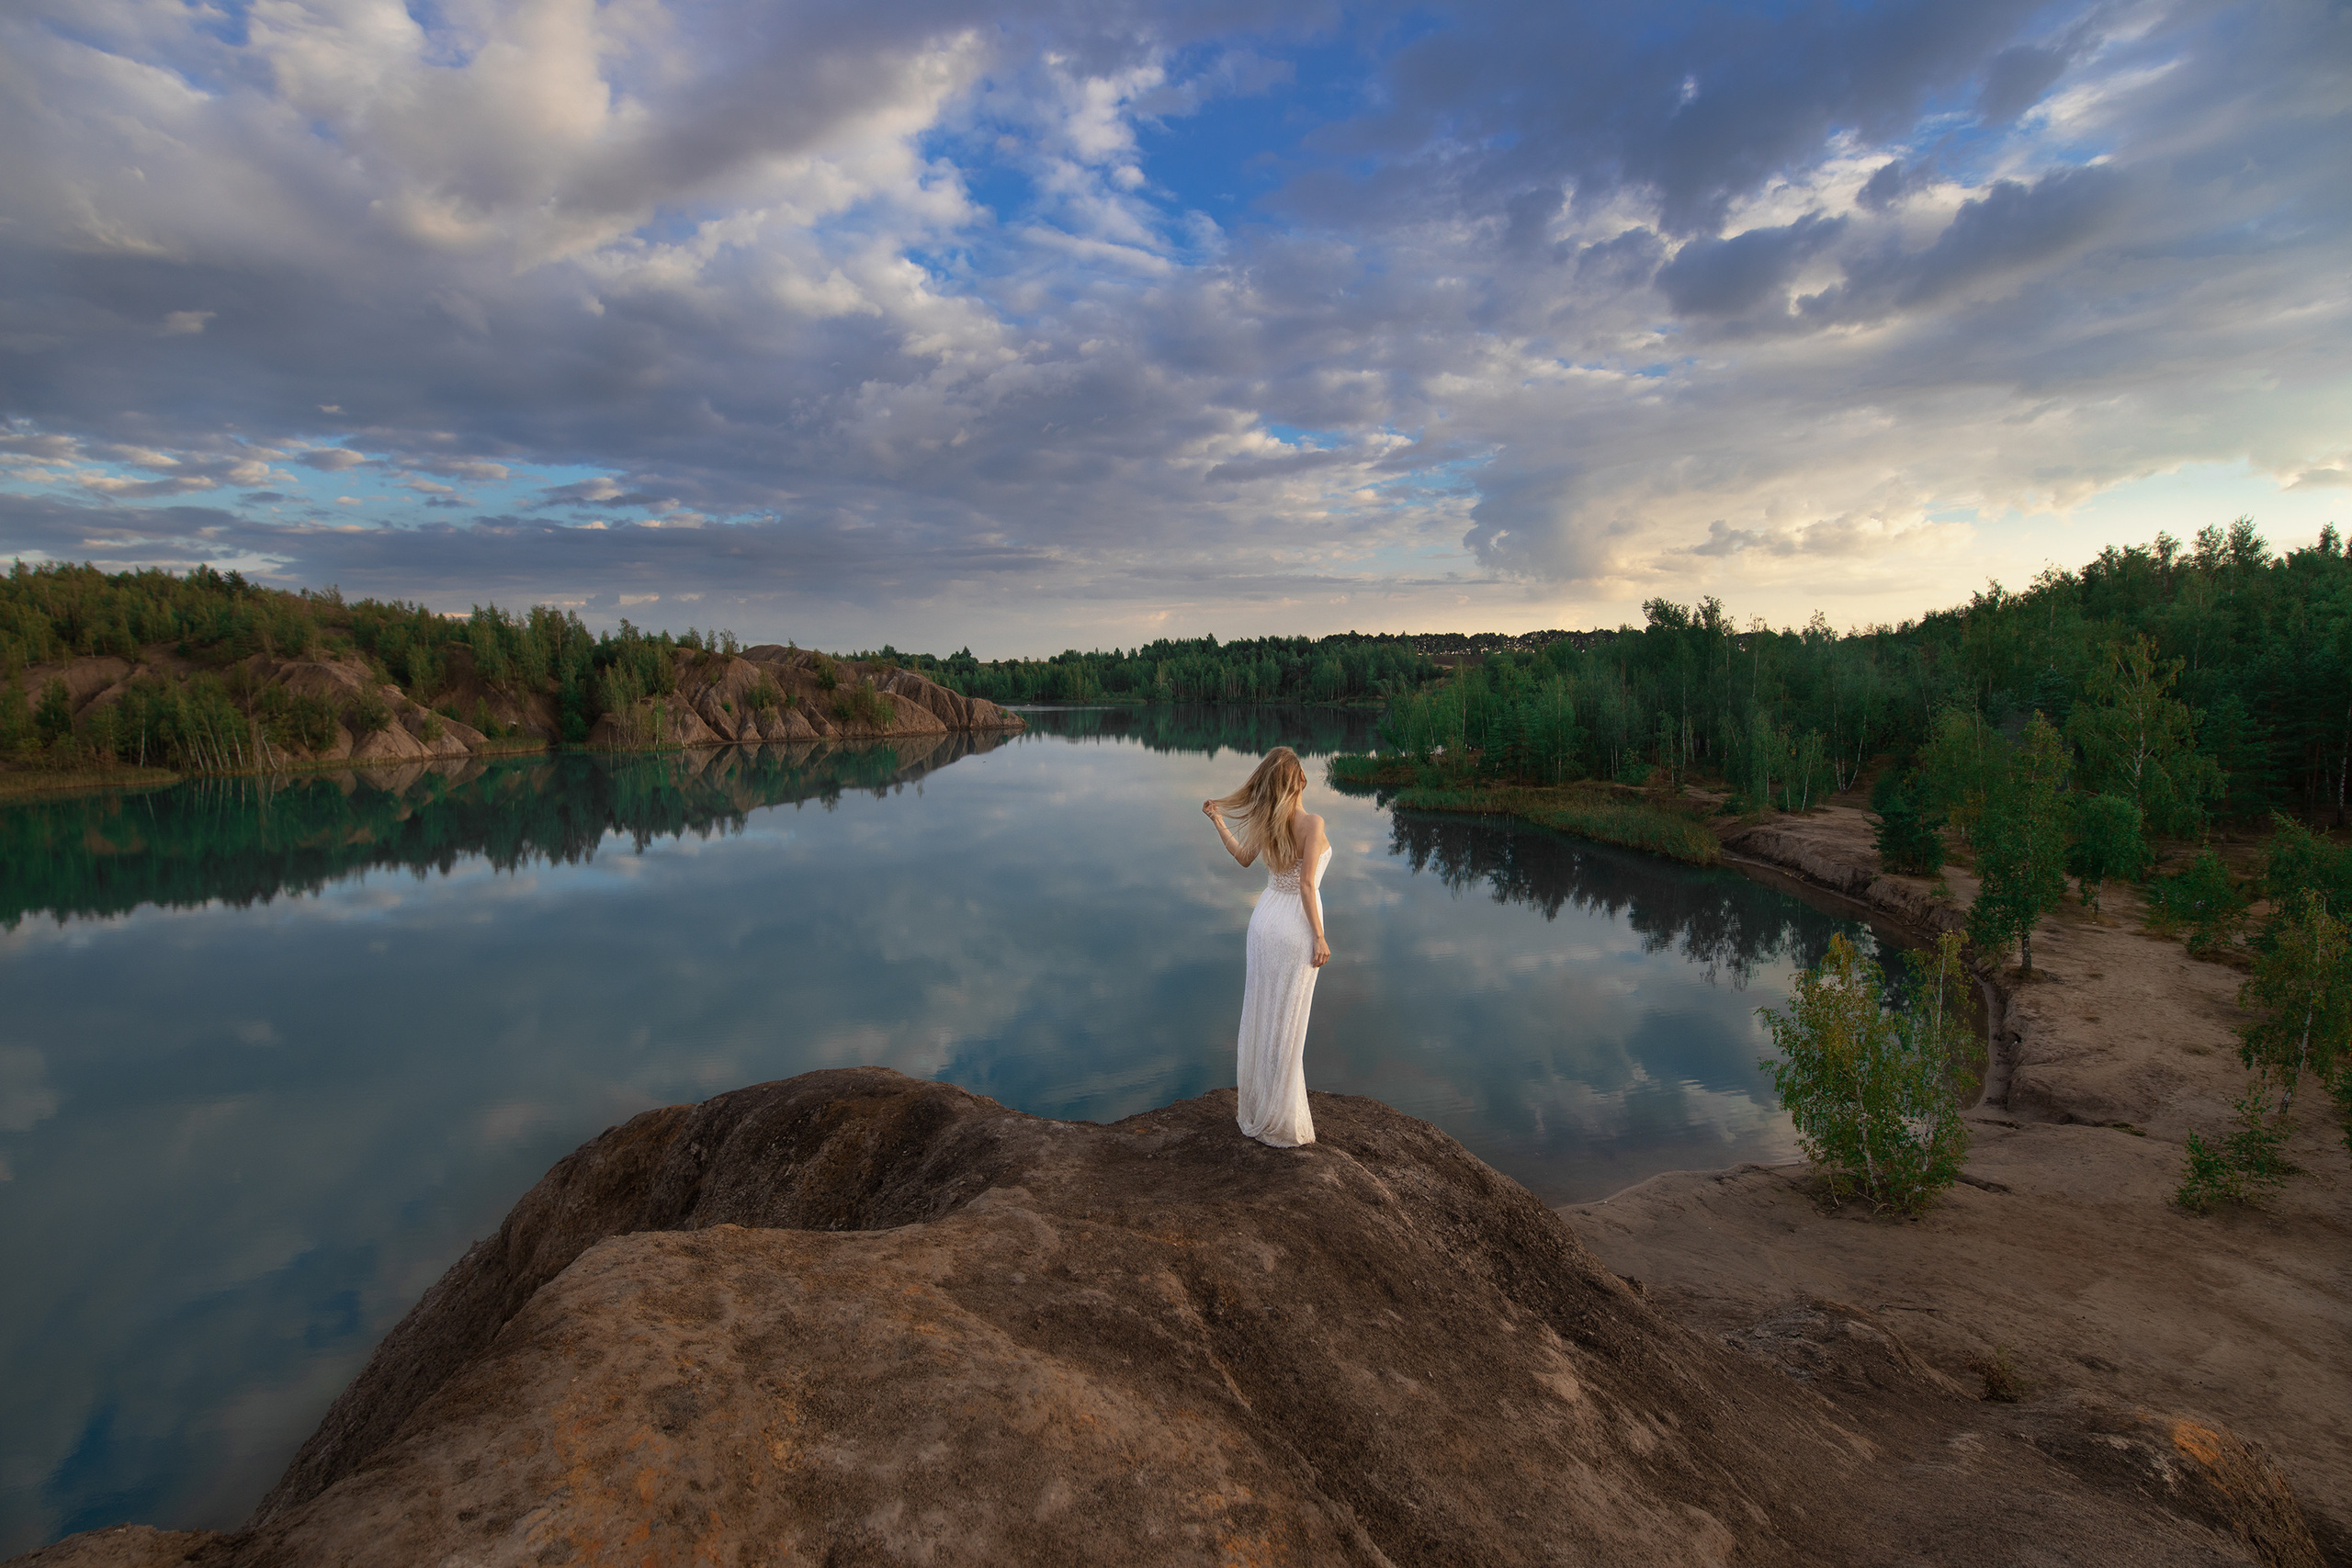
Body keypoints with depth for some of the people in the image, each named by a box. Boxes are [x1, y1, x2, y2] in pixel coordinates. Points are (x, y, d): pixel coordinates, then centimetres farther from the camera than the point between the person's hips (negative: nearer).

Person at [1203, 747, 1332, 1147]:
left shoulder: (1265, 821, -2)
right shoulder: (1311, 824, -18)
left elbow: (1244, 857, 15)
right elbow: (1306, 884, -19)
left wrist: (1216, 821, 26)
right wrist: (1319, 938, -13)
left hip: (1265, 919, 5)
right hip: (1297, 927, -5)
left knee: (1261, 1012, 16)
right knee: (1287, 1023, 5)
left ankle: (1257, 1106, 30)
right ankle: (1280, 1120, 16)